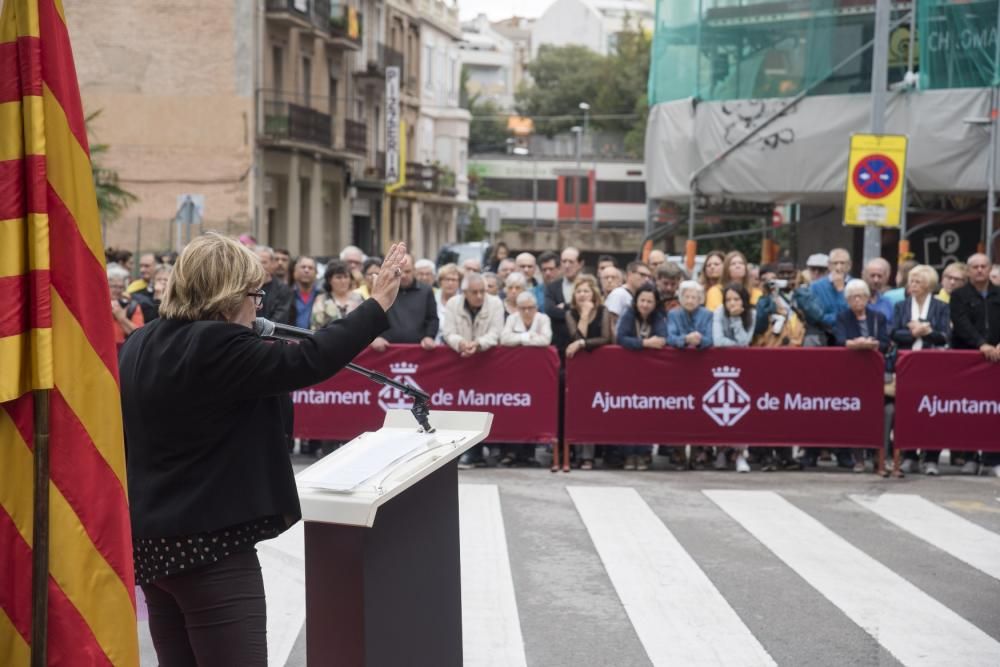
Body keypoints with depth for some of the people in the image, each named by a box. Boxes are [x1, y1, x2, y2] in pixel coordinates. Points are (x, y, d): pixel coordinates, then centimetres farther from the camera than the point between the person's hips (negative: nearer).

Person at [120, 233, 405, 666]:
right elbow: (308, 361, -18)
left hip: (151, 539, 9)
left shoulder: (139, 346, 9)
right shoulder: (217, 345, -17)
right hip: (211, 545, -9)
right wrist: (378, 304, -12)